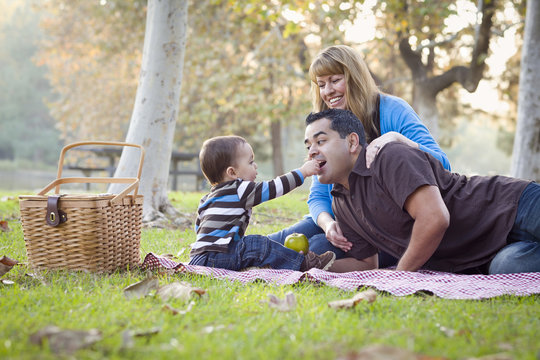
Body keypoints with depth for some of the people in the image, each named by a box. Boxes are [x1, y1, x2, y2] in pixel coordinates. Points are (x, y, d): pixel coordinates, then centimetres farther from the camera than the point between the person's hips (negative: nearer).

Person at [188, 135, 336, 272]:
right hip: (212, 259, -10)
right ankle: (303, 263, -14)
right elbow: (273, 188, -6)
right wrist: (302, 172, 2)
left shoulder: (209, 198, 21)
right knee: (257, 245, -17)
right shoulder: (239, 190, -8)